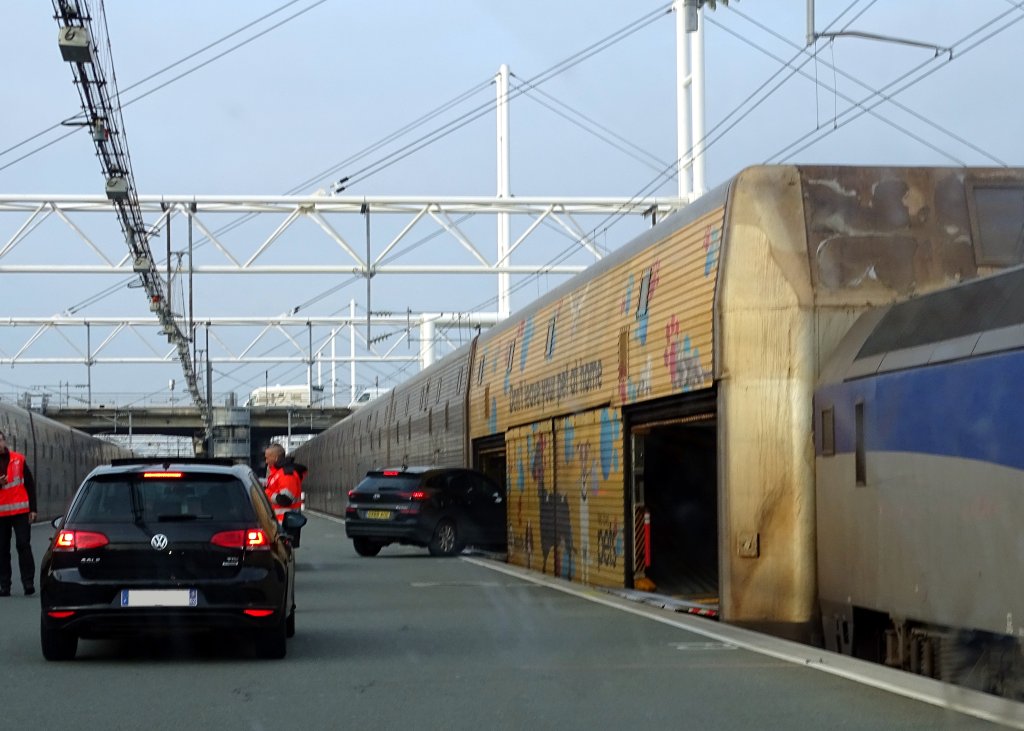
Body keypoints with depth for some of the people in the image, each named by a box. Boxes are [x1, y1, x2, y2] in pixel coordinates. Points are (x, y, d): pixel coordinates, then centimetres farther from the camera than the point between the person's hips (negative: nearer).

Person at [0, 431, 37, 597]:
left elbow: (30, 484, 7)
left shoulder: (18, 459, 5)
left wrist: (32, 508, 0)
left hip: (21, 512, -1)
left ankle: (28, 582, -6)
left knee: (23, 545, -6)